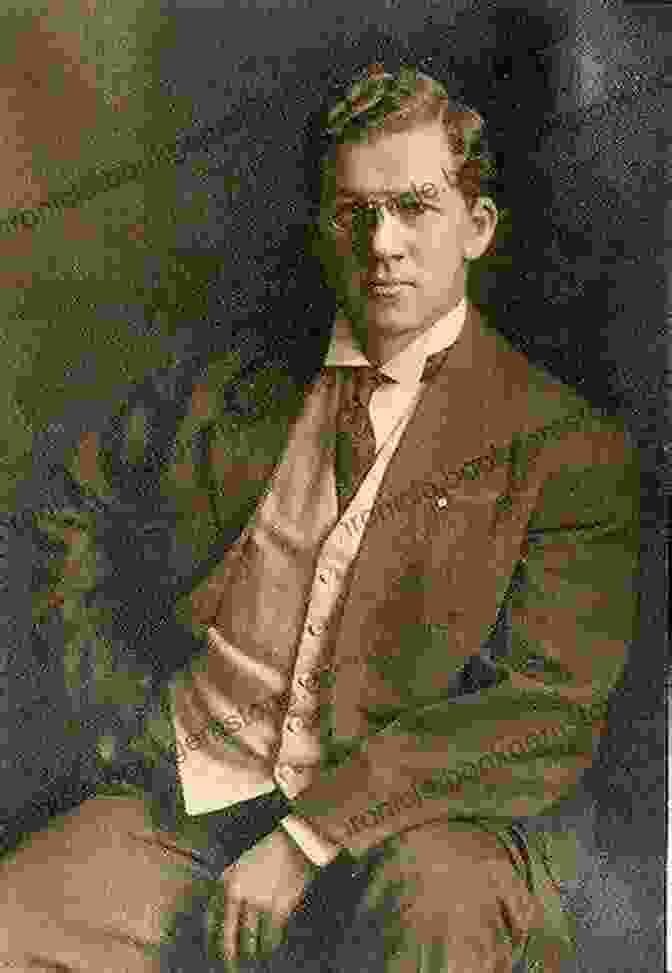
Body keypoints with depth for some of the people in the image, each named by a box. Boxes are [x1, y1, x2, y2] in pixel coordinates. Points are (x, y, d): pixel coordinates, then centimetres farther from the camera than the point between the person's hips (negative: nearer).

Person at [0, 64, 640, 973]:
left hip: (408, 833, -2)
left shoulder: (572, 448, 1)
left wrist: (311, 832, -15)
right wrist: (132, 715, 12)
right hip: (191, 808, 3)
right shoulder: (239, 398, 11)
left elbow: (549, 712, -8)